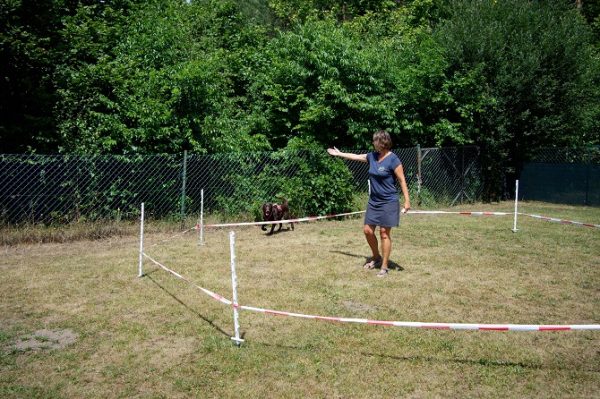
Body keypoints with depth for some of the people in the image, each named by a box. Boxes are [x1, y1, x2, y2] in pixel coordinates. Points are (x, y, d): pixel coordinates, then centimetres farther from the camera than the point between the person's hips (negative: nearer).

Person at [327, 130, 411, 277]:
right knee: (367, 230, 8)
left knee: (384, 233, -3)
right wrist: (339, 154, 32)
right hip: (374, 201, 7)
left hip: (388, 203, -7)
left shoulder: (393, 160, -14)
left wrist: (407, 201, -18)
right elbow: (356, 156, 23)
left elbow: (402, 181, -13)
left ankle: (384, 267, 7)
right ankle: (376, 257, 30)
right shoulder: (372, 156, 7)